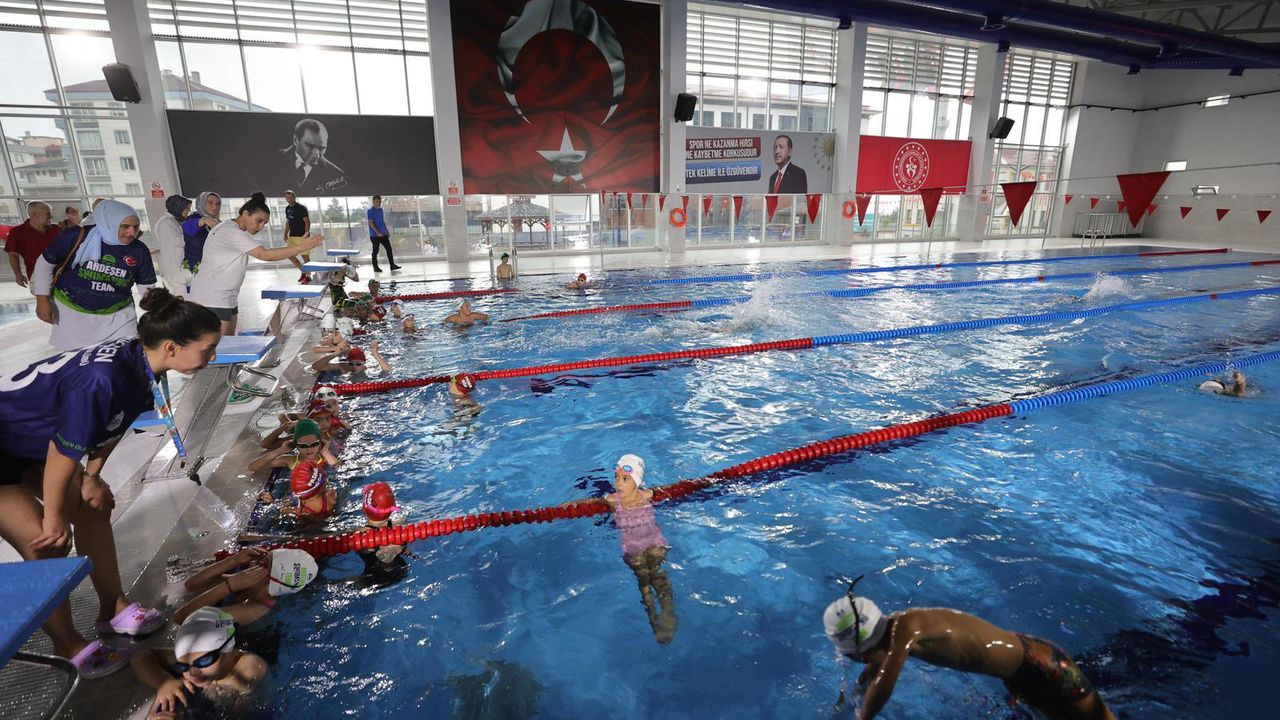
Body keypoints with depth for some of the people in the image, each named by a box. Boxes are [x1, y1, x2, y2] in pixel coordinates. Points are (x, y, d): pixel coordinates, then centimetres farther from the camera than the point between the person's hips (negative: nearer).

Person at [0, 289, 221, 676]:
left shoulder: (141, 362, -14)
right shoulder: (102, 380, -39)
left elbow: (110, 425, 4)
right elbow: (63, 456, -25)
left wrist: (92, 478, 9)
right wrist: (53, 518, -10)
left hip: (33, 440, 8)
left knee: (94, 511, 9)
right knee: (48, 544, -8)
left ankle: (113, 608, 25)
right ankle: (69, 647, 12)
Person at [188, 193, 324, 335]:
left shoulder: (229, 228, 14)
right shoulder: (232, 233, -18)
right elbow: (265, 255, -29)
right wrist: (301, 247, -33)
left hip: (227, 298, 10)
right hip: (212, 299, -10)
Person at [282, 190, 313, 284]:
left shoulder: (301, 208, -9)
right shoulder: (287, 209, 12)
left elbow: (307, 222, -13)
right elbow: (288, 222, 22)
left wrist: (306, 234, -22)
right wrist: (285, 234, 16)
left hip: (301, 236, -8)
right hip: (292, 236, 8)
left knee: (305, 256, -4)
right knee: (290, 255, 8)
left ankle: (308, 276, 6)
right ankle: (303, 272, 22)